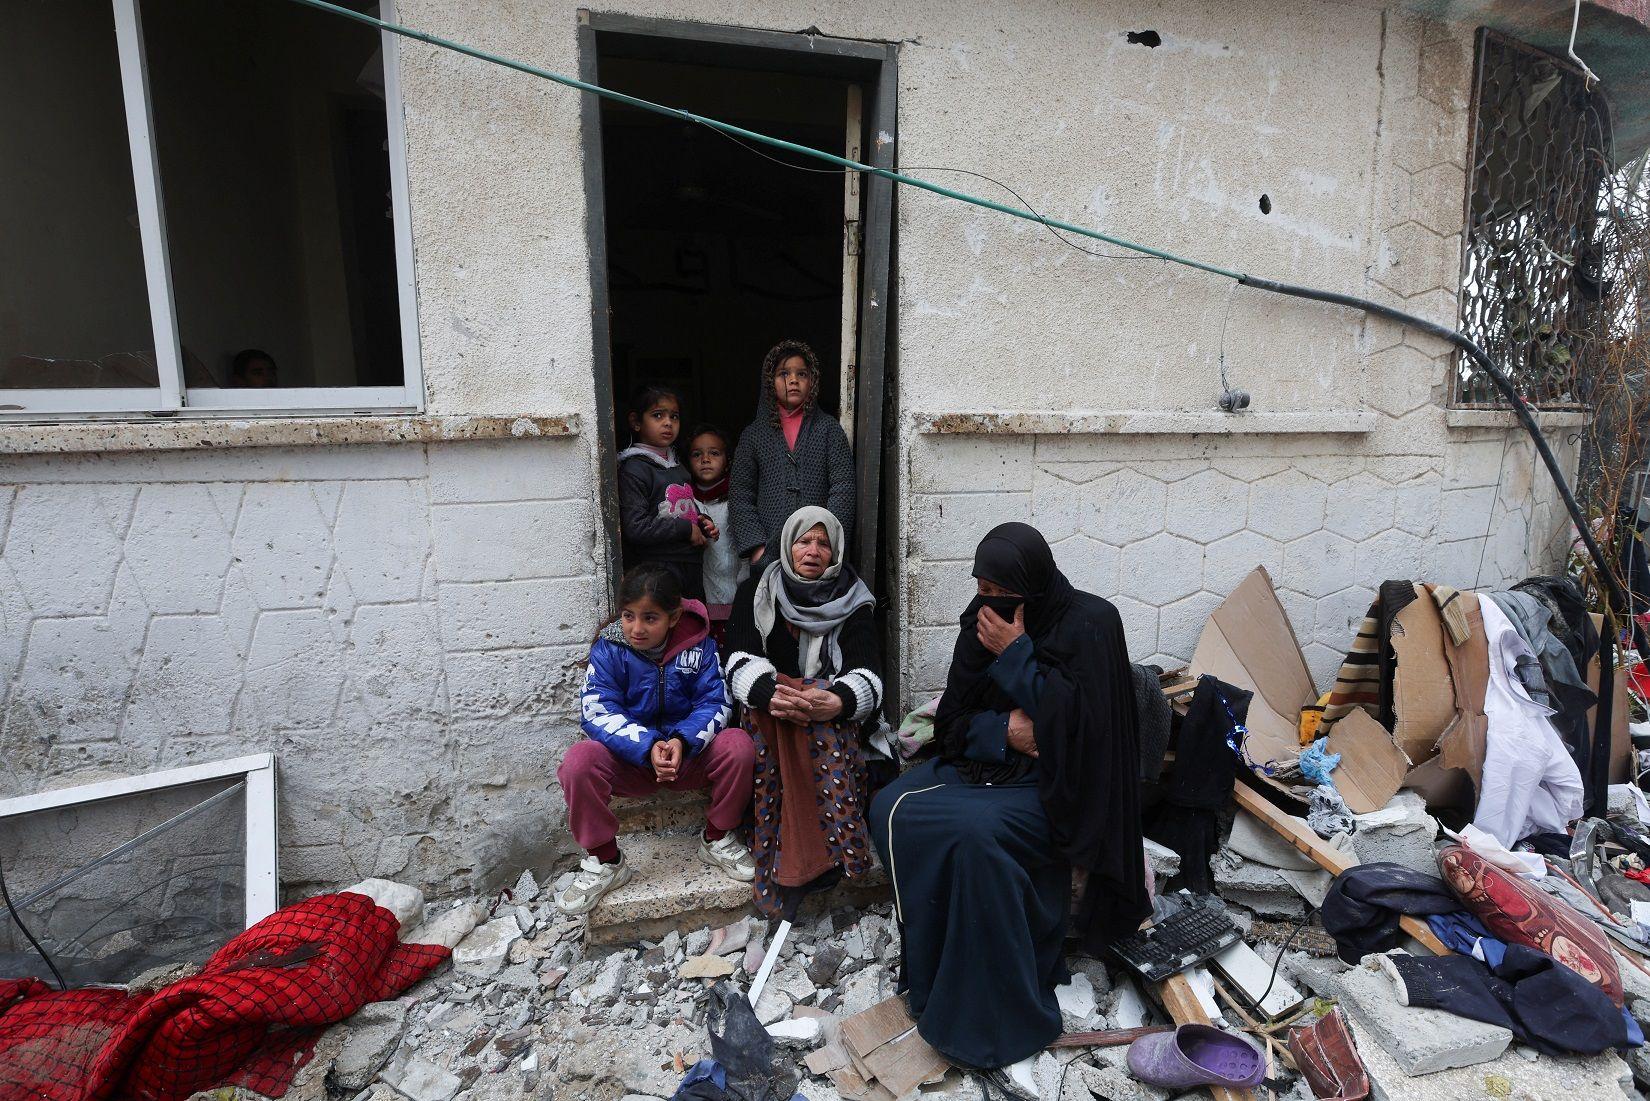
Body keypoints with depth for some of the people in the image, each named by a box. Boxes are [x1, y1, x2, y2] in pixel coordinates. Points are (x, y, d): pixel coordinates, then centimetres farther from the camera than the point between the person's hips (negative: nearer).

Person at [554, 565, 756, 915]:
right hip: (630, 761, 0)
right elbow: (599, 714, -17)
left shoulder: (699, 646, -7)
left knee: (738, 744, -28)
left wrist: (682, 741, -32)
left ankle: (717, 838, -1)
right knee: (579, 761, -30)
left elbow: (715, 703, -11)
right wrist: (648, 748, -32)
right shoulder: (608, 650, -9)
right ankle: (604, 860, -7)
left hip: (690, 756, 0)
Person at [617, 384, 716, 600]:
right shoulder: (634, 470, -9)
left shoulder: (678, 467, 17)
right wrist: (686, 528, -13)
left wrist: (702, 522, 7)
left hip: (692, 566, 8)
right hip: (657, 569, -8)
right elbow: (635, 527, -18)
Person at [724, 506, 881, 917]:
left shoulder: (852, 601, 3)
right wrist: (770, 693, -33)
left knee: (823, 708, -35)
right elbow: (741, 662, -9)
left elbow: (866, 676, -11)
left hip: (833, 716, 0)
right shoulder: (757, 591, 6)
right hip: (766, 711, 1)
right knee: (768, 709, -34)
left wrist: (836, 701, -36)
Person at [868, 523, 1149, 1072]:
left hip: (1052, 781, -6)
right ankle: (931, 971, -4)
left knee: (976, 832, -33)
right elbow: (953, 720, 2)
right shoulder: (984, 619, 1)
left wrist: (1015, 655, -20)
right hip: (983, 761, 6)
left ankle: (999, 1009, -13)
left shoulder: (1088, 622, -13)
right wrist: (1003, 731, -18)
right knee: (891, 810, -16)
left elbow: (1072, 723, -20)